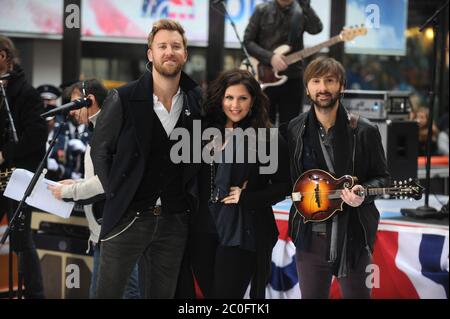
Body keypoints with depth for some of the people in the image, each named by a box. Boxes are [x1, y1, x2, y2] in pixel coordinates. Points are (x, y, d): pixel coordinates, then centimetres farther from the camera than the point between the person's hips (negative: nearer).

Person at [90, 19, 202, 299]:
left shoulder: (198, 101, 2)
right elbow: (100, 152, 1)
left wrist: (191, 195, 5)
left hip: (175, 221, 3)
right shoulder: (123, 100, -6)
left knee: (163, 293, 10)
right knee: (108, 292, 4)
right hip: (128, 217, -2)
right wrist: (116, 196, -3)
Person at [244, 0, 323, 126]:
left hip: (292, 80, 1)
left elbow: (316, 29, -16)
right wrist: (270, 57, -16)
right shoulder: (262, 10, 1)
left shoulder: (301, 12, 3)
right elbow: (247, 41, -2)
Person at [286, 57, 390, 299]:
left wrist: (362, 192, -17)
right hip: (309, 236, 2)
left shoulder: (364, 131, -4)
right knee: (311, 295, 11)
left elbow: (382, 178, 2)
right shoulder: (295, 130, 3)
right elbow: (288, 176, 13)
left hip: (353, 235, -2)